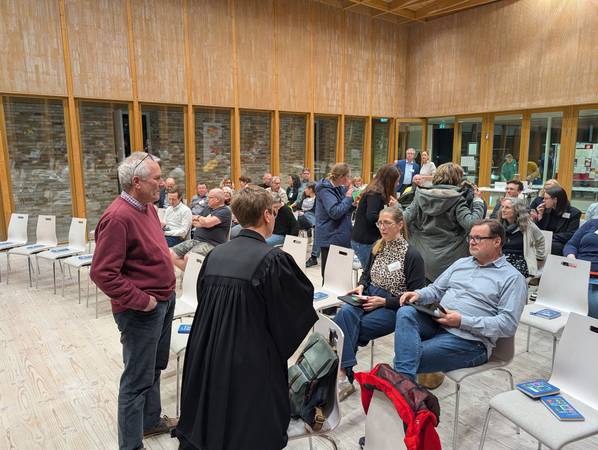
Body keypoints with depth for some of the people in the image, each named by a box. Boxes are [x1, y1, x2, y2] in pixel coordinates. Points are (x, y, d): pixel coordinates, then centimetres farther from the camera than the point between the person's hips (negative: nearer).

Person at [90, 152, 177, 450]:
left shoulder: (147, 207, 6)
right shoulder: (118, 217, -23)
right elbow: (102, 273, -25)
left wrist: (167, 286, 13)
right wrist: (140, 301, -20)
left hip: (164, 302, 9)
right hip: (142, 311, -9)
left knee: (154, 369, 24)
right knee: (138, 380, 5)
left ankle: (151, 420, 43)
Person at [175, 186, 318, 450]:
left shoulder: (215, 254, -1)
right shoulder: (272, 259, -19)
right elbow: (303, 296, -4)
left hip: (207, 357, 6)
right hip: (251, 360, -5)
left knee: (211, 419, 25)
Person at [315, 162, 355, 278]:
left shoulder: (340, 188, 12)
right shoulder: (325, 190, -14)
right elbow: (334, 213, -23)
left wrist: (353, 205, 1)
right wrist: (348, 198, -13)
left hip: (341, 237, 8)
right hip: (330, 238, -8)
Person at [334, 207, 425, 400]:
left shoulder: (412, 255, -8)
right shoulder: (377, 247, 10)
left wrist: (383, 301, -15)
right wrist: (361, 286, 2)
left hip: (393, 307, -5)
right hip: (369, 296, 5)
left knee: (346, 326, -26)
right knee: (345, 312, -29)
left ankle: (342, 375, -17)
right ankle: (343, 375, -33)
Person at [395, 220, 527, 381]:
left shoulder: (512, 278, 1)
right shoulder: (461, 263, 21)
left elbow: (508, 325, -9)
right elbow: (436, 289, 24)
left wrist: (462, 321, -18)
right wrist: (418, 295, 0)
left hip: (470, 340, -5)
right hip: (436, 323, 6)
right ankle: (405, 379, -38)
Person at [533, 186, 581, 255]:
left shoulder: (574, 213, -2)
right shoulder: (547, 210, 12)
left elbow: (571, 235, -11)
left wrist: (551, 236, -18)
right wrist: (540, 215, -1)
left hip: (563, 245, -4)